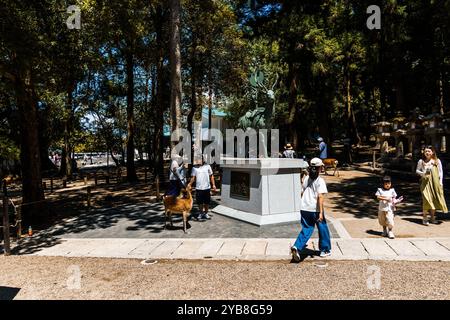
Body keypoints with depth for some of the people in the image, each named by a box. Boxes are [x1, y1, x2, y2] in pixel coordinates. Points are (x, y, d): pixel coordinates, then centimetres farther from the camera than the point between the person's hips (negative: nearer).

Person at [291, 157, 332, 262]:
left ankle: (297, 247, -9)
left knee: (306, 229, 10)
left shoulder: (306, 179, 6)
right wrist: (321, 212, -19)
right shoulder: (320, 180, -11)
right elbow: (320, 197, -17)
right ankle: (325, 250, 28)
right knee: (323, 229, 16)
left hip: (304, 208, 5)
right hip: (315, 209, -5)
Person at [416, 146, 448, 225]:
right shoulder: (421, 161, 4)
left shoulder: (437, 161, 6)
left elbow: (440, 172, 9)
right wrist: (423, 173, -10)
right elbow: (417, 170, 11)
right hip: (425, 182, -2)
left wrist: (440, 181, 3)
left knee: (434, 200, 5)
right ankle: (425, 218, -3)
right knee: (426, 200, -9)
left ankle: (433, 218, 18)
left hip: (435, 183, 2)